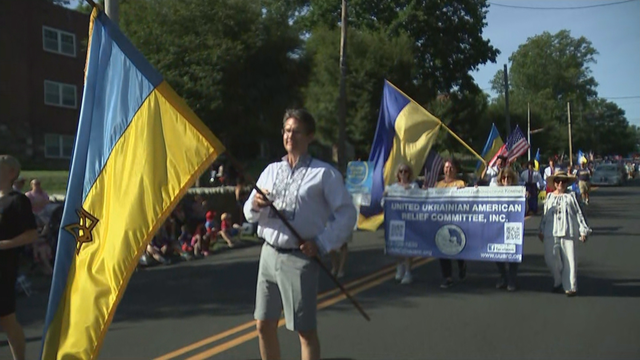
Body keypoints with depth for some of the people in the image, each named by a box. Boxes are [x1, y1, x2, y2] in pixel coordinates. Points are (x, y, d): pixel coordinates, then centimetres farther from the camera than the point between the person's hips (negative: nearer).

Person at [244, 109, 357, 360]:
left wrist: (322, 243, -15)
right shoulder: (271, 170, 12)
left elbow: (346, 214, -6)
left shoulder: (324, 174, -4)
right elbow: (250, 215, 13)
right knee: (264, 325, 12)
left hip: (300, 259, -5)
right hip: (269, 254, 6)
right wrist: (255, 205, -10)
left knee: (305, 330, 1)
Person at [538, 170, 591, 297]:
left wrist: (583, 231, -4)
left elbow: (579, 214, 2)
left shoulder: (571, 196, 5)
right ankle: (558, 281, 22)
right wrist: (541, 231, 16)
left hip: (568, 232, -3)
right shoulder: (549, 197, 14)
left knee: (569, 259, -3)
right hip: (551, 233, 3)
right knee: (550, 258, 0)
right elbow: (545, 215, 17)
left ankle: (570, 287, 6)